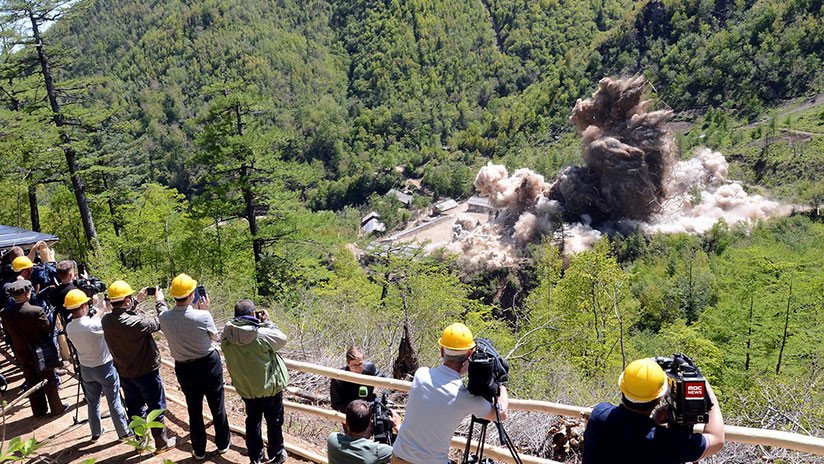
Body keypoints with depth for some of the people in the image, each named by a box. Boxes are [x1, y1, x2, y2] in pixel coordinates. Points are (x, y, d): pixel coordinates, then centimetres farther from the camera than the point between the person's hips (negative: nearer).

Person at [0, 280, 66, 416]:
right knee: (50, 381, 13)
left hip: (23, 355, 4)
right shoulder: (37, 311, -27)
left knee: (32, 383, 19)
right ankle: (56, 408, 25)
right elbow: (49, 329, -18)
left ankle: (39, 410, 31)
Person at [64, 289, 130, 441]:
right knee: (114, 402, 8)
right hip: (105, 367, -5)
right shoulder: (93, 324, -28)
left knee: (92, 402, 20)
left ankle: (96, 432, 32)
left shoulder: (69, 328, -8)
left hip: (86, 369, 5)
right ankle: (123, 432, 19)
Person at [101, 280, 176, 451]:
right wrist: (160, 302, -3)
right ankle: (162, 442, 25)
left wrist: (137, 300, 11)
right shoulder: (137, 322, -32)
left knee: (134, 408, 21)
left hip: (124, 373, 6)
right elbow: (161, 322, -17)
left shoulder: (105, 320, -12)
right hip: (146, 372, -6)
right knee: (156, 407, 12)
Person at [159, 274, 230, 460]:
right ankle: (223, 443, 36)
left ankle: (199, 450, 33)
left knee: (194, 410, 19)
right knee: (217, 406, 18)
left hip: (184, 368, 3)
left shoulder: (164, 318, -16)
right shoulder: (203, 316, -26)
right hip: (208, 364, -2)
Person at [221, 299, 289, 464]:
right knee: (274, 422, 17)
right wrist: (267, 322, -6)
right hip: (270, 388, -4)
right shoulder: (262, 335, -28)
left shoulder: (227, 336, -15)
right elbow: (282, 339, -12)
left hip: (246, 389, 4)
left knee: (252, 421, 22)